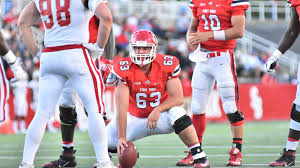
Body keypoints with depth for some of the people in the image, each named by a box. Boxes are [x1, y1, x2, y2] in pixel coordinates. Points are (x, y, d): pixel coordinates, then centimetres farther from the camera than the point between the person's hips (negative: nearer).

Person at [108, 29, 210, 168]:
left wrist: (158, 110, -35)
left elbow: (178, 98, -17)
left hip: (161, 116, -1)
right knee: (107, 140, -11)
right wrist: (122, 137, -31)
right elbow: (122, 108, -23)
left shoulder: (167, 65, -16)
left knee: (176, 113, -34)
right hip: (135, 118, 2)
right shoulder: (124, 69, -18)